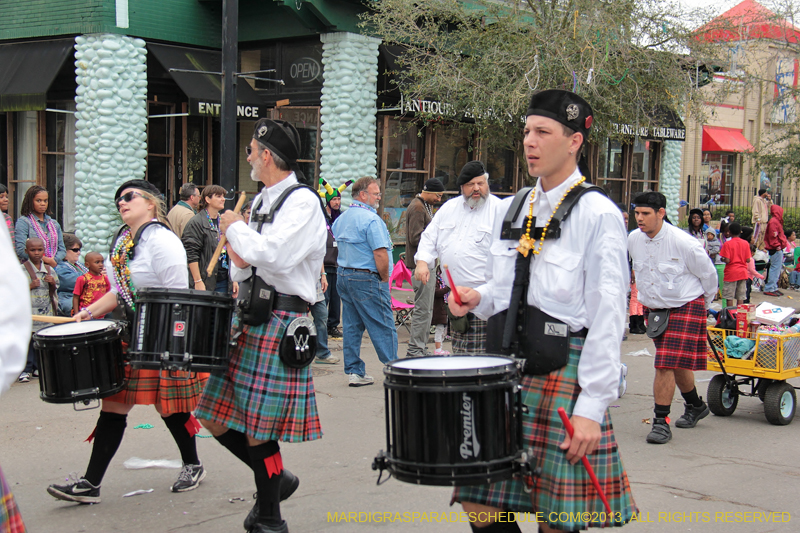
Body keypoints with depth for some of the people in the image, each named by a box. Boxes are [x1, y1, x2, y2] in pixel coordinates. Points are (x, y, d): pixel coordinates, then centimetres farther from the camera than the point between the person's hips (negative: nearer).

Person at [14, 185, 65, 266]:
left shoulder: (55, 224, 20)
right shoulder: (23, 222, 3)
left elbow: (62, 250, 18)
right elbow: (20, 250, -9)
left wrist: (54, 260, -4)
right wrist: (46, 259, -8)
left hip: (53, 269, 4)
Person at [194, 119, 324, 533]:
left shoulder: (303, 202, -10)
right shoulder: (260, 201, 17)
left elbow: (276, 256, -27)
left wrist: (235, 228, -11)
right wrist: (238, 256, 1)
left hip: (280, 323, -9)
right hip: (249, 319, 9)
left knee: (258, 429, -5)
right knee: (216, 417, 8)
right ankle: (276, 479, 27)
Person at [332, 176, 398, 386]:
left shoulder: (341, 218, 13)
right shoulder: (370, 219, -15)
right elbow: (380, 254, -21)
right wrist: (384, 278, -8)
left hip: (343, 275, 9)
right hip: (367, 279, -8)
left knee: (352, 326, 10)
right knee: (383, 326, -2)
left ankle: (354, 371, 12)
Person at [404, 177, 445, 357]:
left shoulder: (426, 206, 20)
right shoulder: (417, 208, -13)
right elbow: (415, 238, -20)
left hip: (427, 263, 11)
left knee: (427, 308, 13)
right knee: (423, 309, -10)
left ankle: (421, 348, 20)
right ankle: (414, 350, -6)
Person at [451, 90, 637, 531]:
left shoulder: (598, 215, -8)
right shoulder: (511, 210, 12)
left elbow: (607, 317, -12)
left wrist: (591, 407, -17)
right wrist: (478, 298, 1)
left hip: (562, 375, -6)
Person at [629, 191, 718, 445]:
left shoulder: (683, 243, -21)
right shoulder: (633, 239, -5)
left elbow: (708, 274, -5)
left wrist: (702, 305, 8)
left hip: (685, 308, -6)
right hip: (653, 309, 6)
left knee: (666, 364, -15)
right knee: (676, 365, 17)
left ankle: (661, 421, -8)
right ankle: (696, 407, 40)